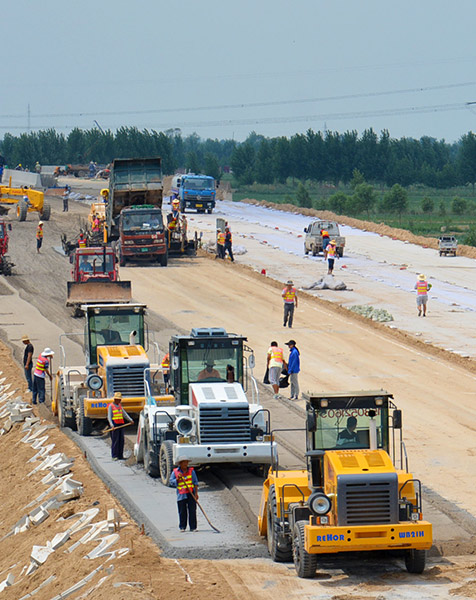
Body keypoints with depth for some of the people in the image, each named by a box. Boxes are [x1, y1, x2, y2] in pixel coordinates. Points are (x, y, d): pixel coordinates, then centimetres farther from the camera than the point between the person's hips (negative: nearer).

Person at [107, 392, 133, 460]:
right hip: (114, 426, -7)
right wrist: (111, 425, -22)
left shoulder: (120, 406, 17)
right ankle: (114, 456, -5)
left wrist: (130, 420, 8)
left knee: (121, 440, 5)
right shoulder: (111, 406, -4)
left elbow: (124, 414, 20)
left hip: (121, 425, 7)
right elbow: (109, 417, -10)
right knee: (115, 441, -8)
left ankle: (120, 455, 10)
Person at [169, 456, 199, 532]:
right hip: (181, 494, 0)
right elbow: (172, 482, 2)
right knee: (182, 511, 1)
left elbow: (195, 482, 7)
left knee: (192, 511, -2)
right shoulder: (175, 472, 4)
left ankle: (193, 527, 3)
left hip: (191, 494, 0)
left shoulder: (191, 471, 5)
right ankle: (182, 527, 12)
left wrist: (196, 493, 1)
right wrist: (177, 478, -15)